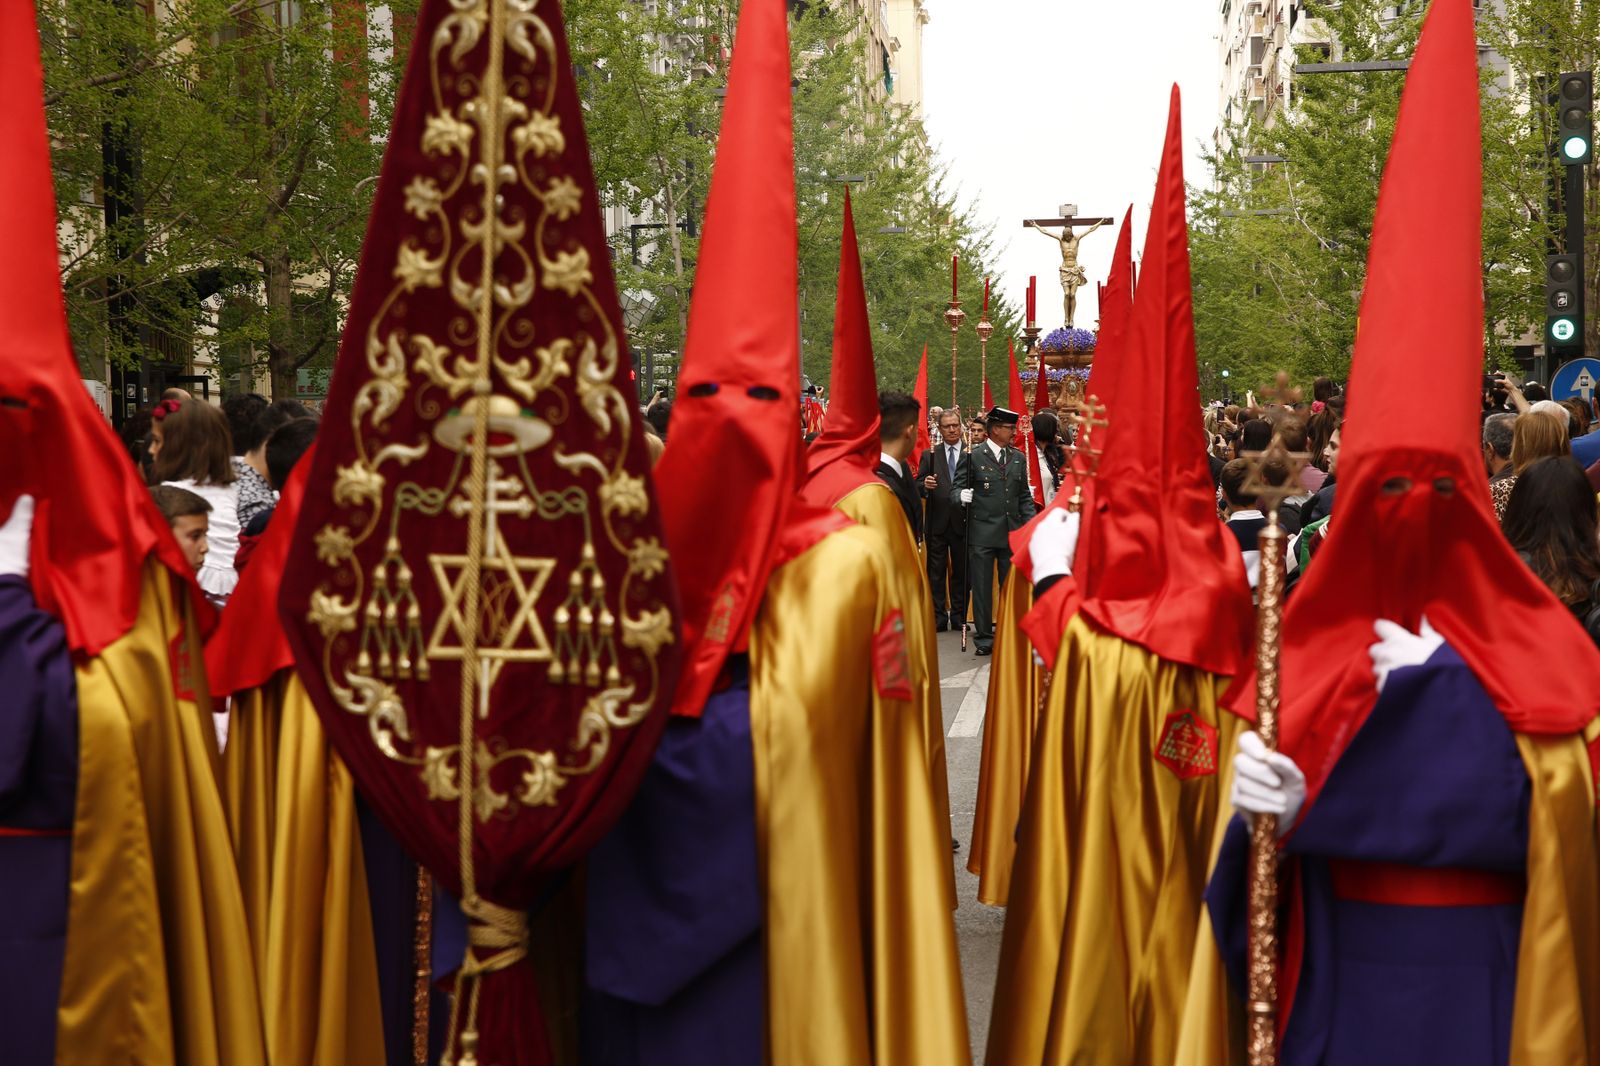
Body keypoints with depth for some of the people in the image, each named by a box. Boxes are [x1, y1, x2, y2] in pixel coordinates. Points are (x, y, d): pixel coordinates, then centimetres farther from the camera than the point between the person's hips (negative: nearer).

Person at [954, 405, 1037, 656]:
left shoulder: (1018, 458, 13)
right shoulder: (973, 457, -2)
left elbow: (1024, 496, 17)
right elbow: (956, 490, -2)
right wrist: (962, 496, -25)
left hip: (1012, 533, 4)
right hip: (982, 532, -4)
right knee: (982, 588, 1)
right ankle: (985, 638, 9)